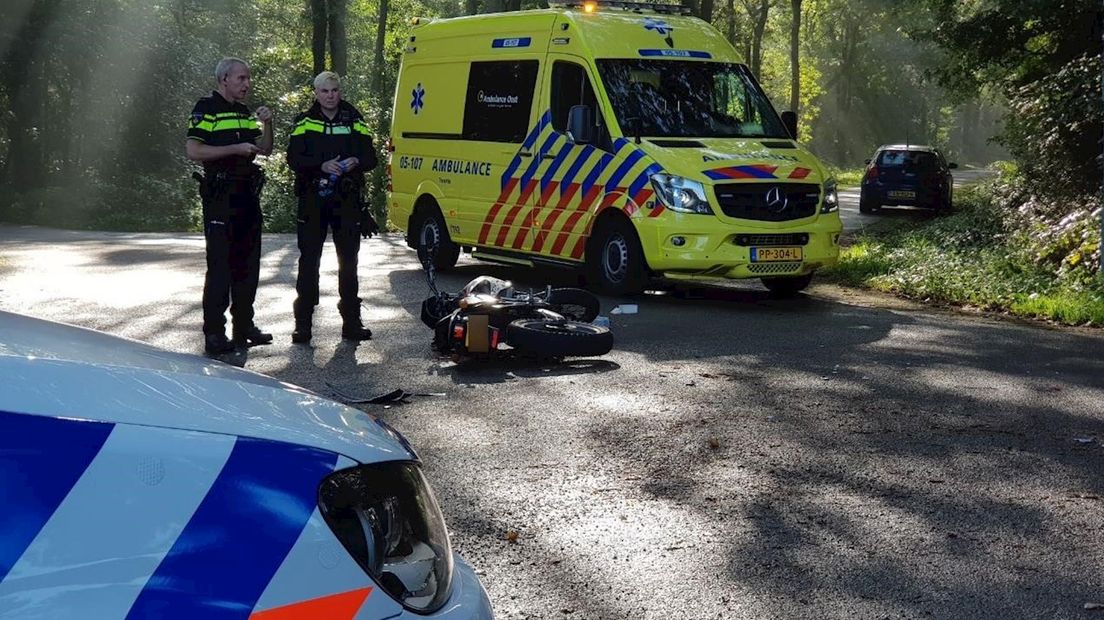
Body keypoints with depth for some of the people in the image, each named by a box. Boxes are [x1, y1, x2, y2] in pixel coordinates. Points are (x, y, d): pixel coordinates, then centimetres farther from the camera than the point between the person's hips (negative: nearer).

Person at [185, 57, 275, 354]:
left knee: (247, 263, 12)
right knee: (220, 266, -8)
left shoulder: (245, 111, 17)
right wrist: (236, 148, -18)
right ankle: (214, 333, -4)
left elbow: (265, 149, 19)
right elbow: (193, 151, -16)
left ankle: (244, 326, 22)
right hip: (220, 196, -8)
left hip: (247, 196, 8)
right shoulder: (206, 109, -7)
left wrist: (267, 124, 1)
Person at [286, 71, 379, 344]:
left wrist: (356, 161, -14)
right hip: (313, 200, -2)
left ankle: (351, 322, 14)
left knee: (348, 260, 6)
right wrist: (322, 165, -20)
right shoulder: (305, 122, 5)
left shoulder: (354, 121, 10)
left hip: (347, 201, 2)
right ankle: (303, 324, 4)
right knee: (308, 261, -1)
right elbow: (294, 158, -5)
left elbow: (370, 156, 8)